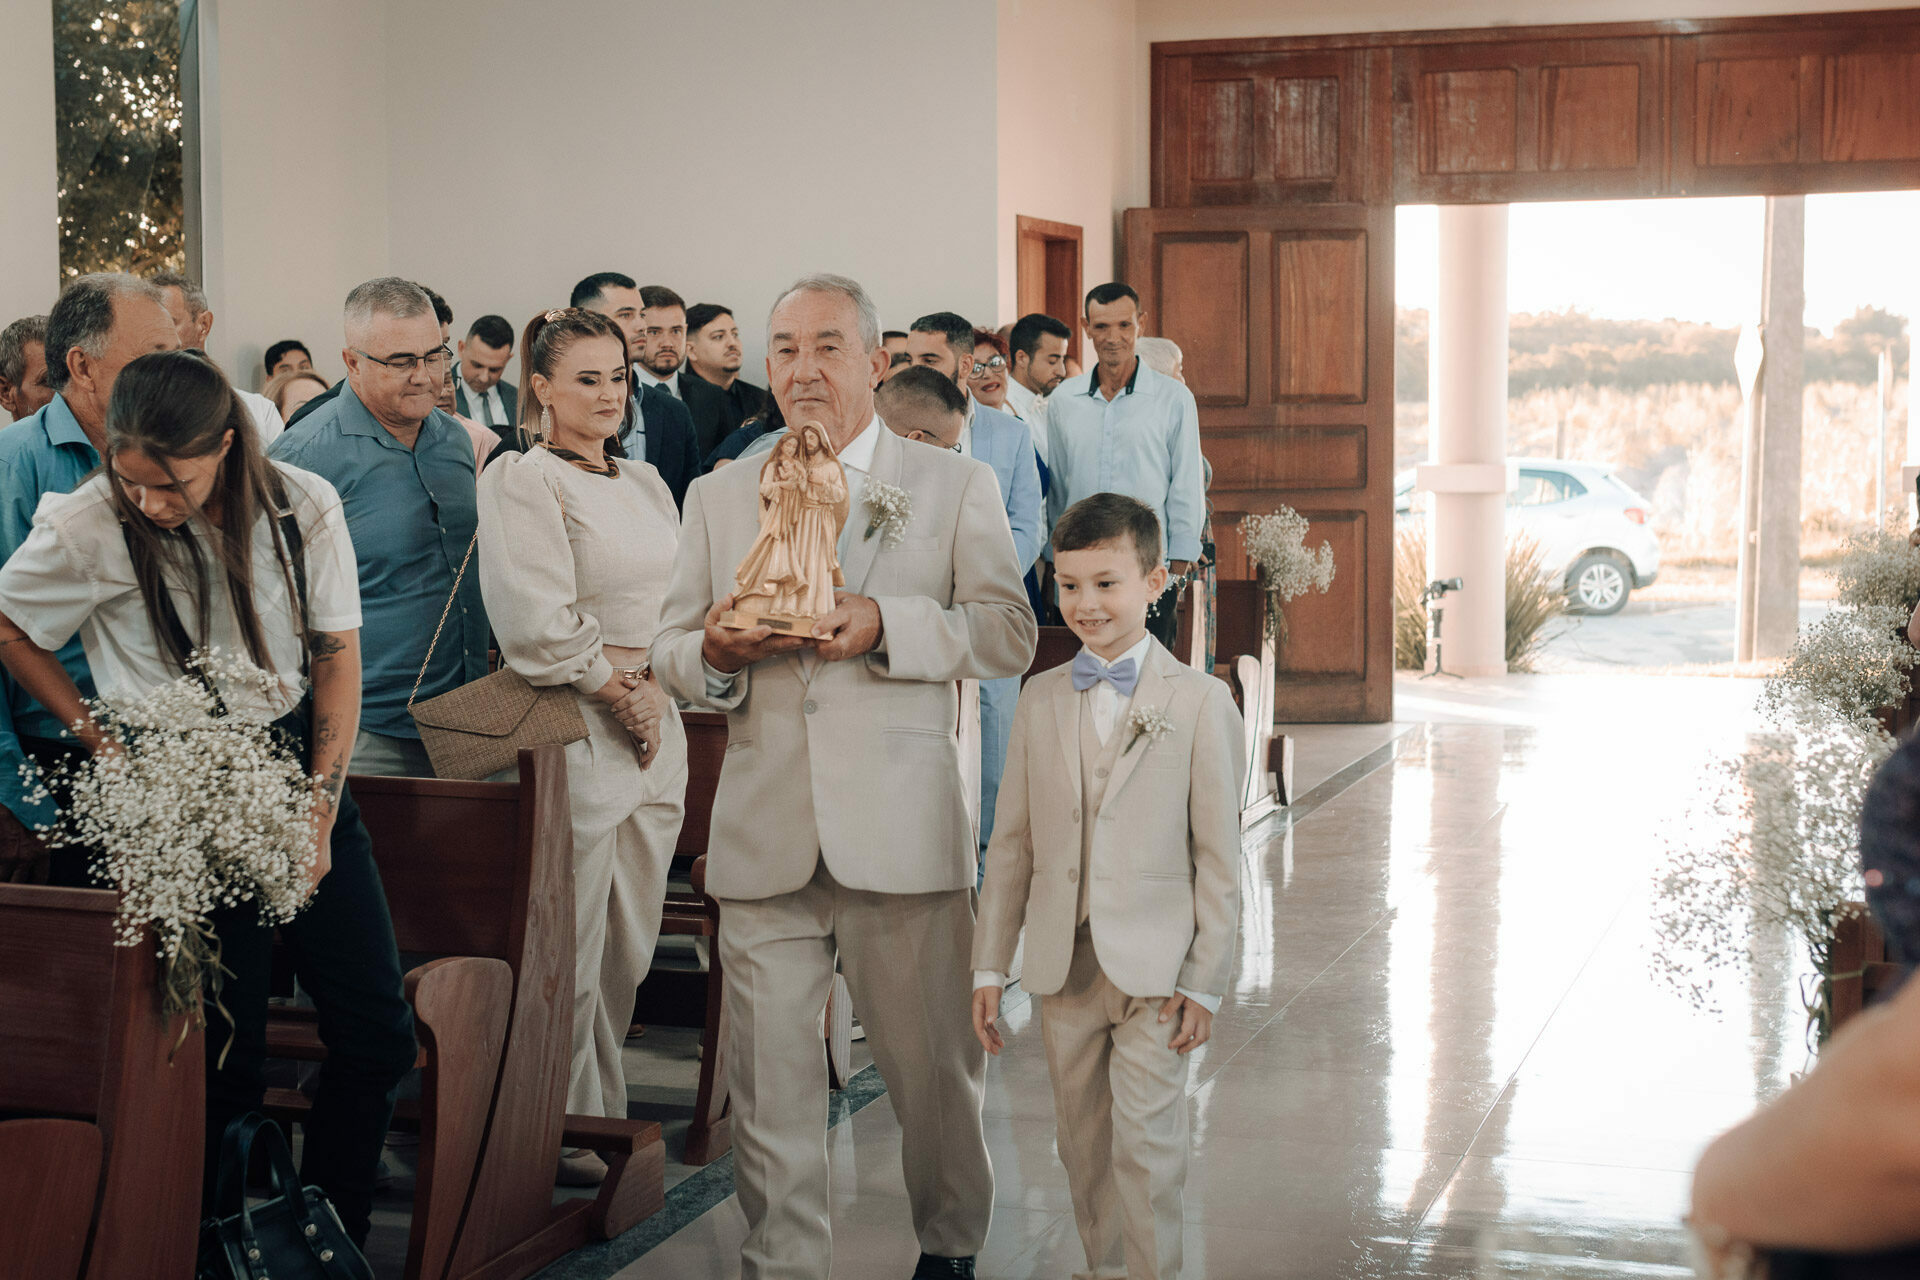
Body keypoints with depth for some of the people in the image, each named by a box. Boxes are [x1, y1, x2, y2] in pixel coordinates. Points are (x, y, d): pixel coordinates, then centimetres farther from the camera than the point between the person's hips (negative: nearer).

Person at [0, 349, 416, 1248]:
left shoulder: (304, 508, -5)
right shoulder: (86, 528, -11)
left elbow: (337, 656, 2)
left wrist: (321, 804, -2)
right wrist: (97, 735, -1)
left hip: (299, 762, 4)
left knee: (378, 1032, 4)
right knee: (225, 1062, -3)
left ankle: (330, 1235, 22)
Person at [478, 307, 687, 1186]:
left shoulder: (645, 484, 16)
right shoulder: (519, 481, -7)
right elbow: (537, 625, -16)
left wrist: (655, 688, 1)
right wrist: (617, 693, -9)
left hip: (655, 731, 7)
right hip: (574, 734, -7)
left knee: (630, 947, 11)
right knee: (570, 954, -1)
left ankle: (600, 1110, 24)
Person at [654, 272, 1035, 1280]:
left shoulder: (958, 488, 8)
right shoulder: (718, 496, 15)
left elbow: (1009, 633, -3)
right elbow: (669, 651, 12)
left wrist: (885, 624, -18)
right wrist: (715, 654, -11)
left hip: (903, 833, -1)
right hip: (764, 841, 2)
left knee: (935, 1066, 8)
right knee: (770, 1082, 3)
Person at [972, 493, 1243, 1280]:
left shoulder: (1200, 701, -3)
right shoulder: (1039, 701, 7)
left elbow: (1218, 854, -3)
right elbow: (1012, 844, 9)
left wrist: (1206, 980, -7)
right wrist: (990, 965, 6)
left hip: (1154, 967, -4)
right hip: (1064, 964, 4)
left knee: (1145, 1145, -5)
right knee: (1082, 1148, 13)